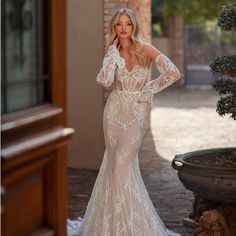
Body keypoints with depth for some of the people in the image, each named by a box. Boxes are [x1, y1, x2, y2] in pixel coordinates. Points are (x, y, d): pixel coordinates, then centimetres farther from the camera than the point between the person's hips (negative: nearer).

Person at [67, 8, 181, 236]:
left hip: (137, 113, -3)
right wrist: (113, 51, -10)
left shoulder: (145, 49, -7)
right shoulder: (113, 52, 4)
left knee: (122, 164, -10)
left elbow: (173, 73, -14)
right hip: (115, 110, 3)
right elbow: (104, 80, -14)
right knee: (115, 163, 5)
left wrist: (149, 89, -8)